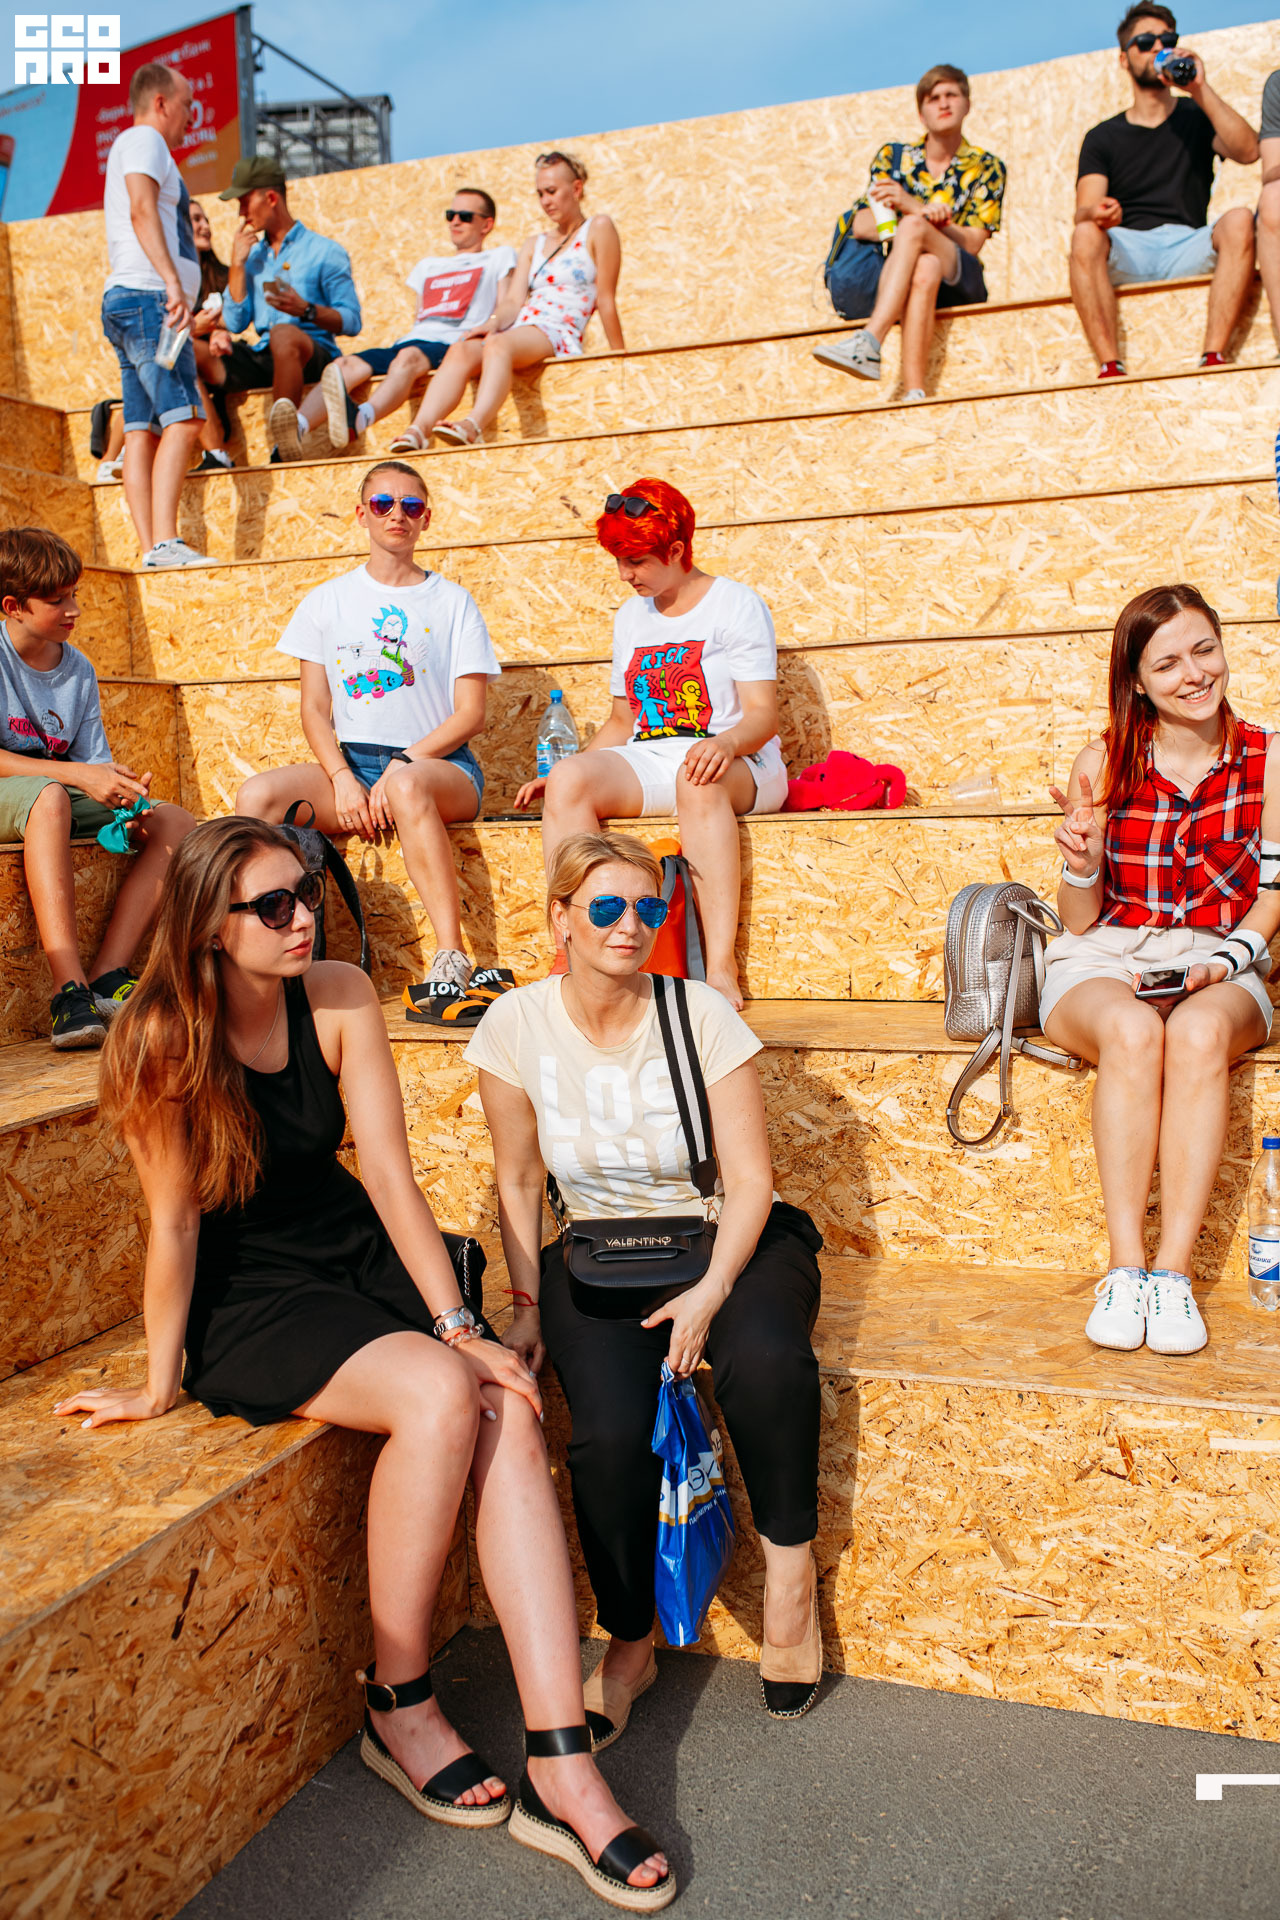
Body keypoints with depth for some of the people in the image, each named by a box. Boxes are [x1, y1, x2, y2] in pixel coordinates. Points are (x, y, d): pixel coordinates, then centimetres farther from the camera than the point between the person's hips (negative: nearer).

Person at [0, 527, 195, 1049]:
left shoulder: (79, 670, 9)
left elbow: (94, 760, 6)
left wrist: (123, 788, -17)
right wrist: (80, 775, -27)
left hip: (62, 799, 7)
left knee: (176, 822, -12)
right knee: (48, 796, -41)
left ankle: (107, 976, -24)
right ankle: (70, 990, -48)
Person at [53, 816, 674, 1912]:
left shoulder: (340, 998, -7)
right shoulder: (163, 1041, -17)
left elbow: (388, 1171, -10)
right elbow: (173, 1222, -12)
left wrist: (457, 1323, -14)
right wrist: (160, 1383, -4)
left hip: (363, 1257, 4)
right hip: (247, 1301, -4)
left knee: (510, 1411, -21)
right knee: (437, 1396, -29)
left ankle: (563, 1768, -20)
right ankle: (400, 1707, -7)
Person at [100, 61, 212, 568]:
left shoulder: (129, 148, 32)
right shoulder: (143, 140, 1)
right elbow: (142, 210, -16)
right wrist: (172, 281, -26)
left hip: (126, 301, 10)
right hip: (147, 297, -10)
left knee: (143, 429, 0)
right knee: (182, 418, -20)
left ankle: (149, 550, -6)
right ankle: (164, 542, -30)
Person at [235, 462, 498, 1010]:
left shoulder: (452, 602, 9)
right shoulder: (327, 601, 16)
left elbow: (471, 714, 1)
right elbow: (315, 708, 10)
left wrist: (400, 765, -14)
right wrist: (343, 779, -10)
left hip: (440, 763, -3)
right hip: (350, 760, 3)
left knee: (406, 786, -41)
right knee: (257, 795, -26)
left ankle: (451, 962, -41)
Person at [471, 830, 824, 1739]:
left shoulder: (701, 1015, -12)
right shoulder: (515, 1027, -7)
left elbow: (751, 1178, -11)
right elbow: (518, 1178, 5)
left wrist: (710, 1292, -24)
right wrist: (529, 1303, 1)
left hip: (725, 1237, -1)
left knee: (766, 1358, -33)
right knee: (611, 1427, -25)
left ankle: (791, 1558, -4)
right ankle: (631, 1645, 2)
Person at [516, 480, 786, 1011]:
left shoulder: (736, 603, 2)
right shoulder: (631, 617, 20)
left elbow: (763, 715, -8)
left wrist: (725, 743, -30)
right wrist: (561, 773, 8)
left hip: (741, 766, -5)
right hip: (647, 764, 5)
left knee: (699, 778, -41)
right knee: (569, 780, -26)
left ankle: (722, 968, -45)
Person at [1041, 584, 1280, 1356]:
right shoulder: (1103, 765, 1)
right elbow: (1078, 922, 3)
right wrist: (1082, 864, -18)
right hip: (1103, 961, 0)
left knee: (1198, 1034, -35)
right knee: (1130, 1031, -36)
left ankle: (1174, 1272, -30)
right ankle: (1126, 1268, -30)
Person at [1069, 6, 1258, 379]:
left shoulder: (1197, 118, 20)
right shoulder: (1102, 138, 18)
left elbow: (1248, 152, -1)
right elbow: (1083, 211, 0)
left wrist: (1200, 91, -6)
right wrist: (1096, 213, -26)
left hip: (1189, 250, 1)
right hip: (1126, 255, -1)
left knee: (1239, 220, -30)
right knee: (1084, 235, -32)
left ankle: (1213, 358, -40)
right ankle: (1110, 367, -42)